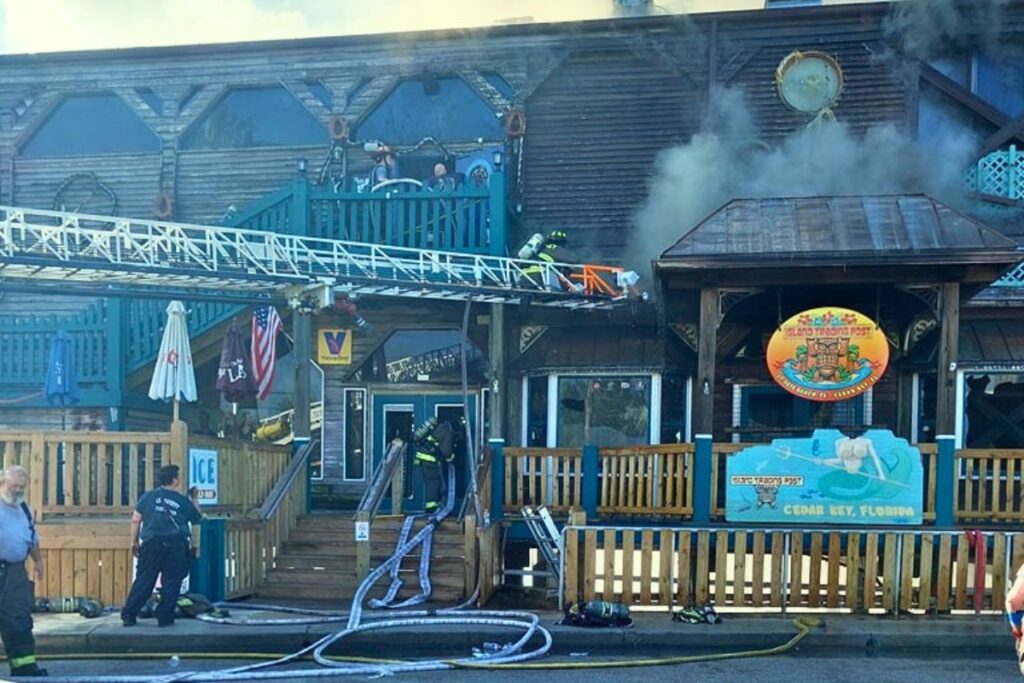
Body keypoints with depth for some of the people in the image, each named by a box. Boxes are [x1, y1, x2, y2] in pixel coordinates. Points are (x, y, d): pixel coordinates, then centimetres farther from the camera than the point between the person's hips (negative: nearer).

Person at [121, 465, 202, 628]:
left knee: (143, 580, 5)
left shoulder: (148, 496, 7)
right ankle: (165, 617, 6)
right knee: (171, 582, 6)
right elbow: (197, 519, 19)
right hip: (176, 546, -1)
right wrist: (193, 499, 29)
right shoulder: (183, 500, 5)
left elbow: (136, 520, 4)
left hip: (152, 544, 2)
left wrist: (134, 542, 12)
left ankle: (128, 616, 5)